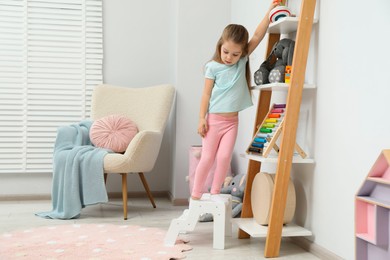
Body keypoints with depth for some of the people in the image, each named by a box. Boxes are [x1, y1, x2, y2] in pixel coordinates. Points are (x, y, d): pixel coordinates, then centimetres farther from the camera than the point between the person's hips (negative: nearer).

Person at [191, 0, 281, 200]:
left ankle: (215, 194, 10)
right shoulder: (213, 67, -7)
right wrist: (202, 119, -10)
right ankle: (195, 195, 13)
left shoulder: (242, 62, 0)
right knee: (207, 158, 2)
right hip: (214, 120, -3)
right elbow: (206, 93, -6)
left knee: (224, 157, -3)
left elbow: (257, 37, -5)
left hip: (232, 121, 3)